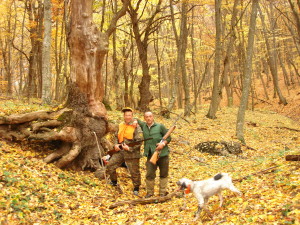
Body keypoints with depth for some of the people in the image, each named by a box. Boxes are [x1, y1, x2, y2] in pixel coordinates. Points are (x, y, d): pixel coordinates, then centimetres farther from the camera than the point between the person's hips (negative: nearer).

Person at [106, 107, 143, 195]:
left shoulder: (136, 127, -8)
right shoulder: (120, 126, 12)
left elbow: (139, 141, -13)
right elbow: (116, 137, 21)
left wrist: (130, 148, -20)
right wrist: (115, 145, 2)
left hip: (131, 153, -6)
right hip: (120, 151, 6)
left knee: (134, 172, 1)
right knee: (110, 165, 4)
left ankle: (136, 188, 20)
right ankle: (114, 182, 25)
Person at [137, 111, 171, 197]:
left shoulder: (160, 126, -2)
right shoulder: (143, 126, 8)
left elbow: (168, 137, -1)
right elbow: (137, 120, 27)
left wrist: (163, 143, -18)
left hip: (162, 154, -2)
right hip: (150, 155, 2)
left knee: (163, 174, 7)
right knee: (149, 174, 0)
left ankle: (163, 192, 18)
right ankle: (150, 192, 13)